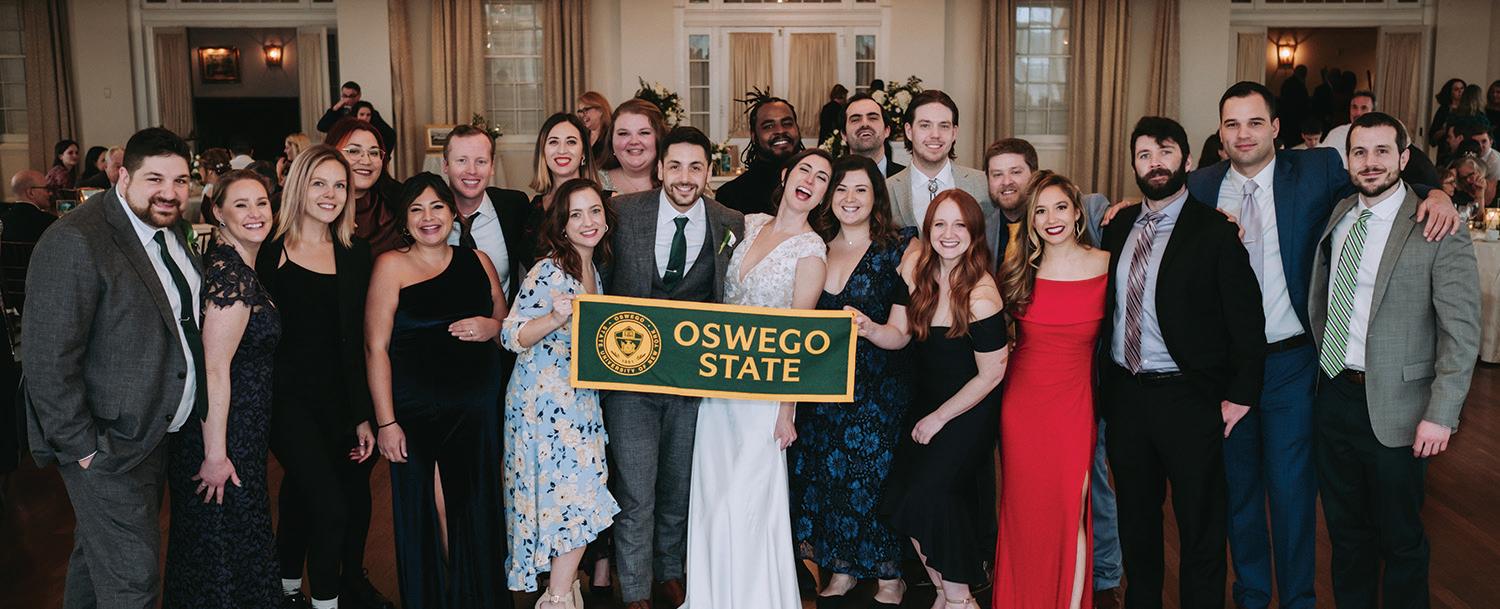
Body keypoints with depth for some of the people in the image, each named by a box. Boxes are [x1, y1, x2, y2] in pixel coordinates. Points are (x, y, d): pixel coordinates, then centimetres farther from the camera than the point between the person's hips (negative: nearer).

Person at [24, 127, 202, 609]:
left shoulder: (169, 231, 6)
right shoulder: (74, 243, -21)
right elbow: (48, 360, -21)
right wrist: (81, 448, -19)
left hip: (156, 433, 8)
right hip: (105, 445, -8)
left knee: (96, 557, 24)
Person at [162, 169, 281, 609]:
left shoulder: (239, 267, 9)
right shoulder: (230, 275, -21)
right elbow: (214, 370, -24)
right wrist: (215, 454, -23)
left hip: (243, 427, 10)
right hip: (225, 434, -10)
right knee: (227, 548, 3)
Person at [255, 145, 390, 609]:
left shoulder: (356, 253, 6)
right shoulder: (270, 251, -6)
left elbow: (359, 340, 7)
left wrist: (364, 415, 6)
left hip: (340, 400, 4)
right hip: (288, 399, -4)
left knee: (299, 497, 16)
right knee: (331, 506, -12)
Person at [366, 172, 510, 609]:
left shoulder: (476, 261, 10)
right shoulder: (391, 266, -2)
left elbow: (507, 323, 19)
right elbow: (375, 347, -7)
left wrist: (491, 327, -5)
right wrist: (386, 422, -12)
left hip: (477, 409, 3)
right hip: (416, 413, -3)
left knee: (475, 511, 7)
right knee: (425, 512, 2)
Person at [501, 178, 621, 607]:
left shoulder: (593, 270, 11)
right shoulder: (548, 271, -15)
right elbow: (512, 336, -20)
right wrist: (555, 318, -34)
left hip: (580, 401, 8)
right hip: (545, 404, -8)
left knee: (574, 495, 11)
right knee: (575, 496, -6)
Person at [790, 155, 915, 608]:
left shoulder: (897, 249, -4)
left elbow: (901, 335, -8)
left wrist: (867, 327, -26)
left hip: (876, 389, -4)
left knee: (872, 479, -3)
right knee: (818, 475, 5)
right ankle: (840, 570, 23)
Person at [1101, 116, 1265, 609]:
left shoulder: (1214, 231, -10)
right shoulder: (1119, 227, 7)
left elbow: (1246, 318, -10)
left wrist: (1241, 395, -12)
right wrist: (1104, 382, 9)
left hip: (1187, 397, -5)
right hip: (1124, 392, 5)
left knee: (1200, 525, 7)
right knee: (1135, 516, 18)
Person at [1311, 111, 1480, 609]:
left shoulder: (1438, 229, -13)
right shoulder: (1337, 217, 5)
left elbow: (1461, 332, -14)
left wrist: (1441, 415, -17)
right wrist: (1320, 362, 9)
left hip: (1393, 408, -5)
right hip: (1333, 396, 5)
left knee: (1399, 539, 9)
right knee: (1345, 530, 18)